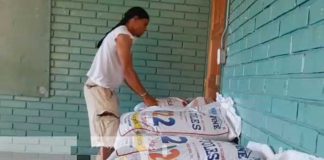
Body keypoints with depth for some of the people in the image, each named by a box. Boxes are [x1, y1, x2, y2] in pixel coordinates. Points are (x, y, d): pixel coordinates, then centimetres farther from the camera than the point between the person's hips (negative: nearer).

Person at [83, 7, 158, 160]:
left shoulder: (120, 35, 18)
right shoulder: (123, 35, -12)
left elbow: (124, 74, 15)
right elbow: (127, 71, -18)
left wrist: (144, 95, 11)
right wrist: (145, 96, -12)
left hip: (105, 89, 10)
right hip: (99, 89, -10)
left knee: (112, 136, 13)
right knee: (109, 138, -7)